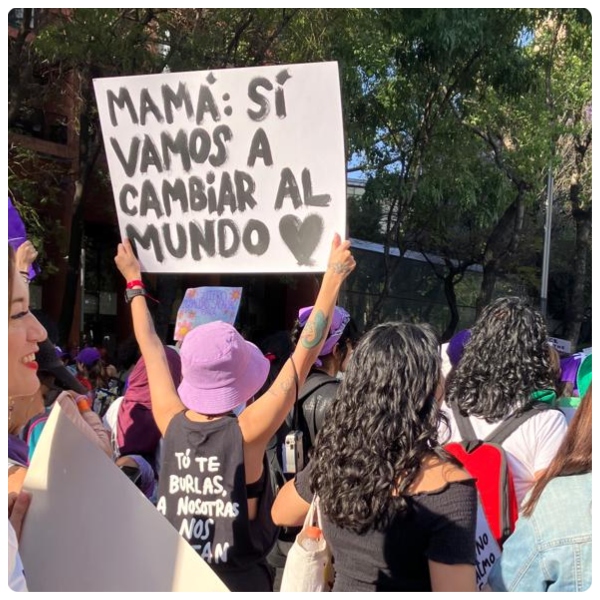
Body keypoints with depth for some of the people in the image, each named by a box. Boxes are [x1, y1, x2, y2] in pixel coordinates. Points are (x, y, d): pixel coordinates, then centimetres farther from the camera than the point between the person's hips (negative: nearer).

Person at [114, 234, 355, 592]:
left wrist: (135, 282, 18)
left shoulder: (172, 423, -10)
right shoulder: (246, 433, -21)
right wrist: (334, 278, -13)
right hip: (240, 581, -4)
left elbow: (151, 348, 4)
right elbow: (305, 354, -18)